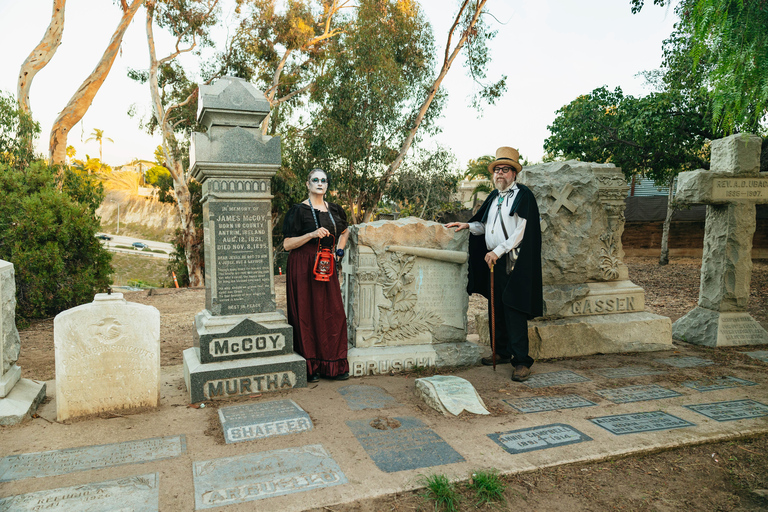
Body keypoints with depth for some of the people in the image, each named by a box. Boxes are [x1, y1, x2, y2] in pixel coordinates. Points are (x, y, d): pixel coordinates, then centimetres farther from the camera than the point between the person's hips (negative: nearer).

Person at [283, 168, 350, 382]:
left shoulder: (334, 210, 11)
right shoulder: (299, 210, -4)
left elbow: (345, 231, 30)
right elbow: (287, 244, -9)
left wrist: (339, 251, 15)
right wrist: (312, 234, -19)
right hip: (304, 266, -5)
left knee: (333, 313, 3)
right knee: (307, 313, -3)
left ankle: (334, 365, 13)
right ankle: (310, 367, 7)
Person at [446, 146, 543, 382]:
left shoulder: (523, 195, -5)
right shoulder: (494, 197, 17)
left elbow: (521, 232, -13)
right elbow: (485, 226, 26)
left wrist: (498, 251, -16)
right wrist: (467, 225, 9)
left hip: (514, 263, -7)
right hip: (494, 261, 8)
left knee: (514, 311, -9)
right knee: (496, 309, 12)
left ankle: (521, 360, -2)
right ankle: (502, 352, 25)